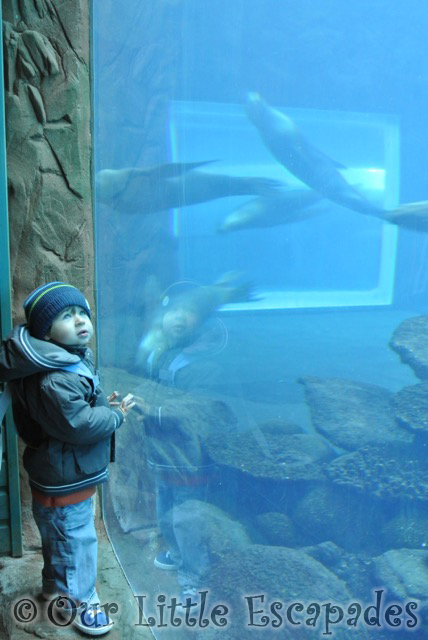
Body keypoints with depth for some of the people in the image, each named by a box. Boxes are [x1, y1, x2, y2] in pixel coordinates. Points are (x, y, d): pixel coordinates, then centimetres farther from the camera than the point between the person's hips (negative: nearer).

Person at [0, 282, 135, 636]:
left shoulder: (75, 361, 3)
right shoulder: (54, 379, -31)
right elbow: (78, 424, -33)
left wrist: (104, 404, 0)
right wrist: (116, 414, -20)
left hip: (67, 475, 10)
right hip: (65, 481, -10)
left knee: (58, 535, 27)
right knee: (75, 538, 9)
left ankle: (56, 587, 48)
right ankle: (78, 600, 30)